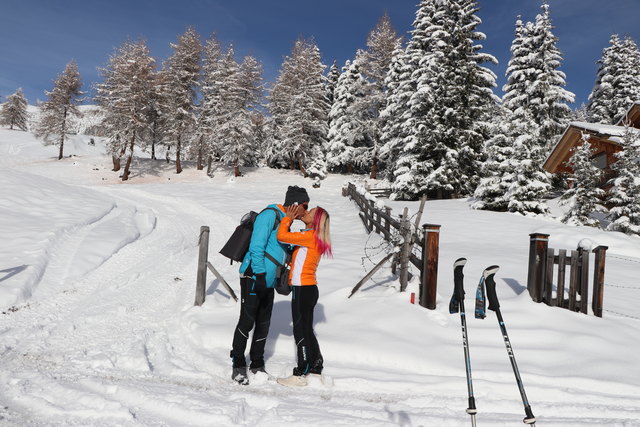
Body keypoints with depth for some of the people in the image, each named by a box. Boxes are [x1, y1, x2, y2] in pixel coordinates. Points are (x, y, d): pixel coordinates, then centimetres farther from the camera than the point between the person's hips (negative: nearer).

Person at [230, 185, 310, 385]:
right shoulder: (269, 215, -12)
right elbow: (256, 246, -20)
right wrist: (260, 275, -22)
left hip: (267, 281, 9)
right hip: (253, 277, -9)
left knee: (264, 324, 12)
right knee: (247, 321, -4)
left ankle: (257, 365, 23)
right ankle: (238, 366, 8)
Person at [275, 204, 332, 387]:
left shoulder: (310, 236, -15)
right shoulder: (311, 237, 14)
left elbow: (282, 236, -19)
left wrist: (288, 217, -5)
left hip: (303, 289, -10)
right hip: (308, 289, 10)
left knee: (301, 332, -1)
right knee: (306, 330, 17)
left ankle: (300, 375, 8)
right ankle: (315, 370, 26)